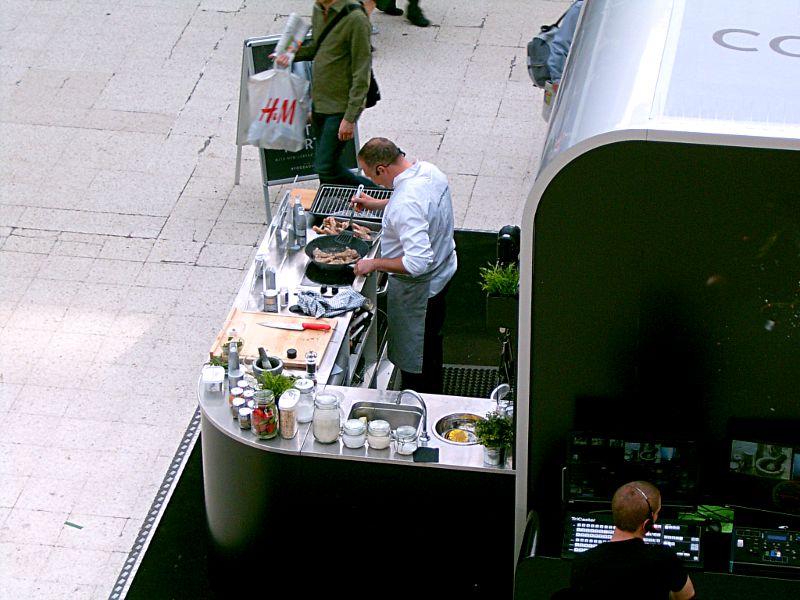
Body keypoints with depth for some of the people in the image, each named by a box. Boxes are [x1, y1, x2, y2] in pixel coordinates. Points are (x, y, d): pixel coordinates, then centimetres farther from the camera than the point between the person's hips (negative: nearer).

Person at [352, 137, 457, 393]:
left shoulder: (406, 205, -37)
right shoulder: (429, 170, -8)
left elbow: (418, 262, -39)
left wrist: (374, 264, -26)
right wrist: (378, 204, 13)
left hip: (417, 290, -10)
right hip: (441, 274, 10)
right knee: (431, 345, 29)